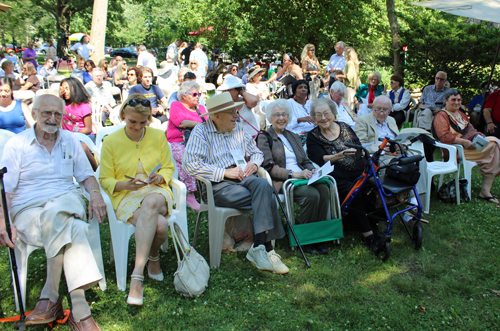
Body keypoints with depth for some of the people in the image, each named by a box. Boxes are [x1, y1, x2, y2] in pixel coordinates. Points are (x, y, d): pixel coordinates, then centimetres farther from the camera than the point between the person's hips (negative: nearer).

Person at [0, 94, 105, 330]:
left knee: (55, 212, -38)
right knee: (73, 230, -36)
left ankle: (50, 298, -30)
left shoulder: (70, 141, 17)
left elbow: (86, 175, 17)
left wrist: (95, 193, -6)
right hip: (28, 209, -2)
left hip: (67, 200, 2)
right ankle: (79, 309, -35)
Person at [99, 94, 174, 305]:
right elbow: (105, 180, 3)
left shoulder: (158, 137, 8)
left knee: (151, 203, -40)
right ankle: (153, 257, -8)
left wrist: (160, 177, -9)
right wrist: (126, 185, -17)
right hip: (125, 197, -1)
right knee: (159, 224, -36)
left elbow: (169, 168, 15)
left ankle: (137, 275, -33)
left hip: (156, 192, 2)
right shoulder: (111, 142, 2)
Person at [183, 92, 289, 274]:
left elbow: (256, 152, 28)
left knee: (262, 185, -31)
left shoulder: (238, 128, 18)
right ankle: (267, 248, -21)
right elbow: (190, 164, -13)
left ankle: (259, 247, -32)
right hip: (218, 185, -5)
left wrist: (254, 163, 1)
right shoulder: (201, 131, -1)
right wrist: (225, 172, -17)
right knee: (267, 199, -27)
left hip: (243, 177, 5)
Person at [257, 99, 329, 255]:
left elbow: (305, 160, 22)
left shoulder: (293, 136, 25)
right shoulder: (264, 138, 4)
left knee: (323, 189, -26)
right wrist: (294, 174, -20)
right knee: (311, 194, -31)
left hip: (301, 177, 6)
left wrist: (311, 170, -3)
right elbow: (269, 167, -8)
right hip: (280, 182, -6)